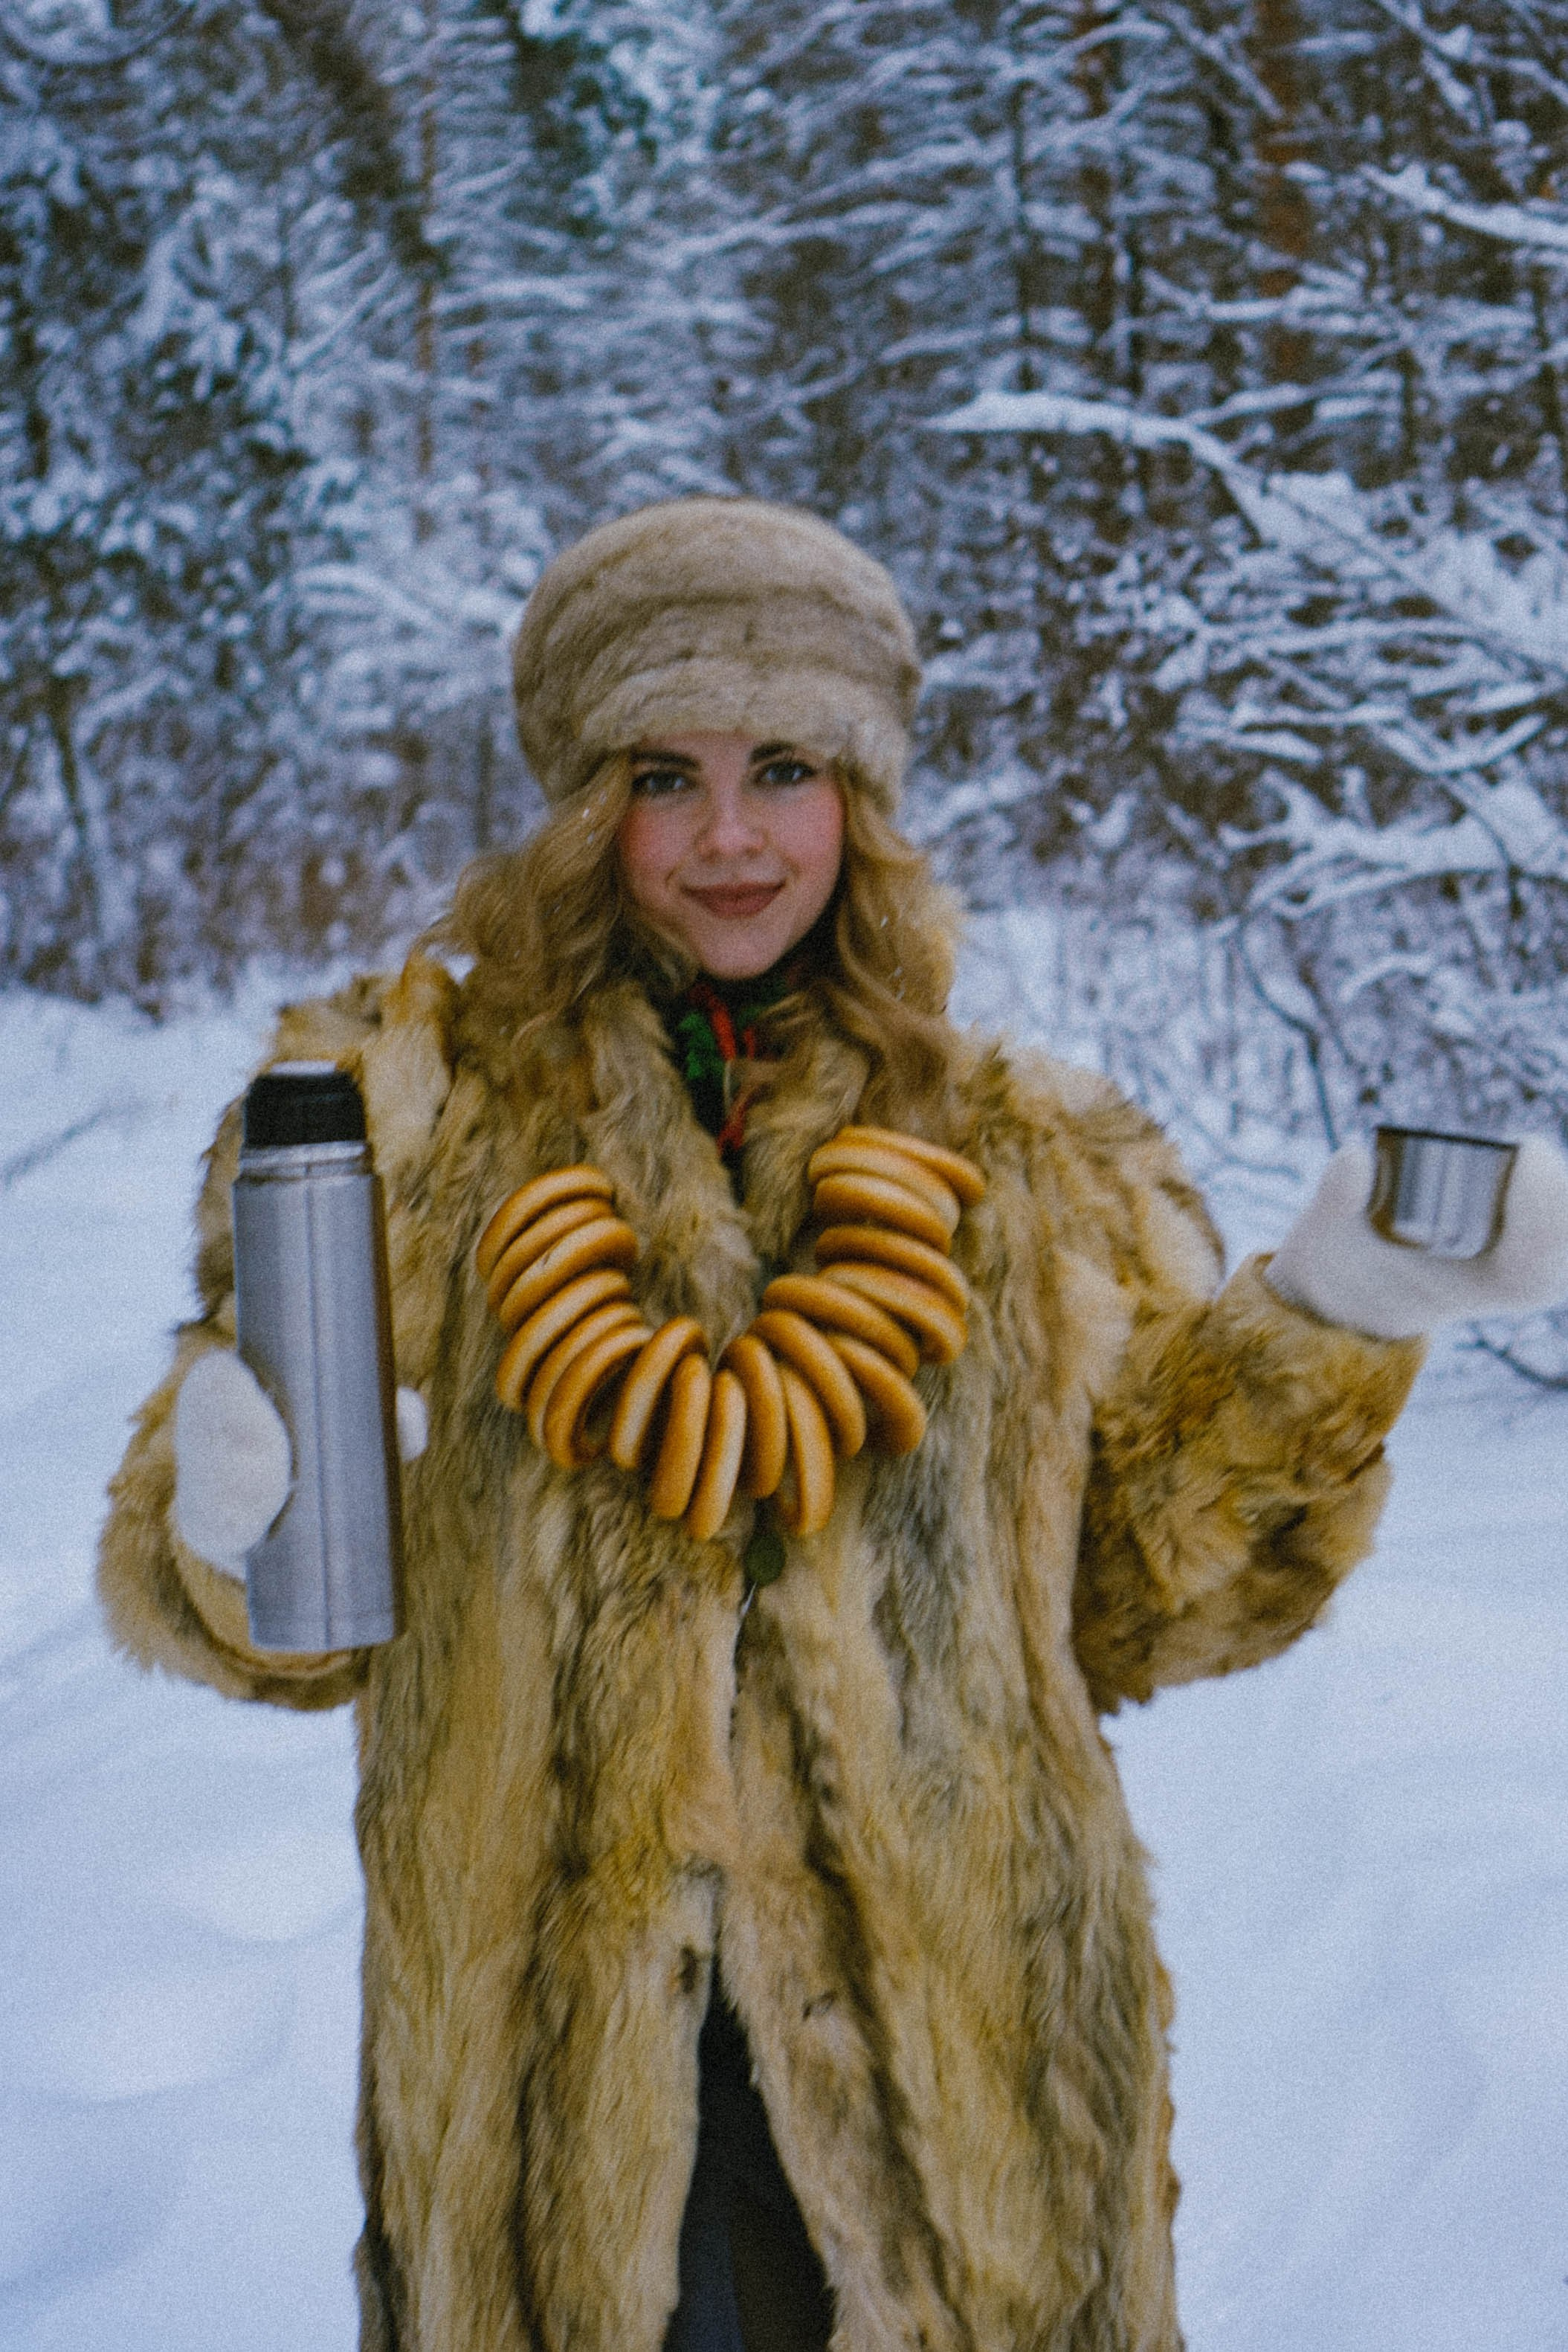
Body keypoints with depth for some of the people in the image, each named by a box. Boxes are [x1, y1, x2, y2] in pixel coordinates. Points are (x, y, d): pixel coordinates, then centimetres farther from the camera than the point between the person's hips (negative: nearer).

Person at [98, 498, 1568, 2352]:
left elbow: (1148, 1589, 8)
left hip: (959, 2042, 1)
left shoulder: (1035, 1170, 7)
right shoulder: (403, 1103, 2)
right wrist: (234, 1515, -20)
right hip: (544, 2050, -1)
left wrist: (1332, 1324, -5)